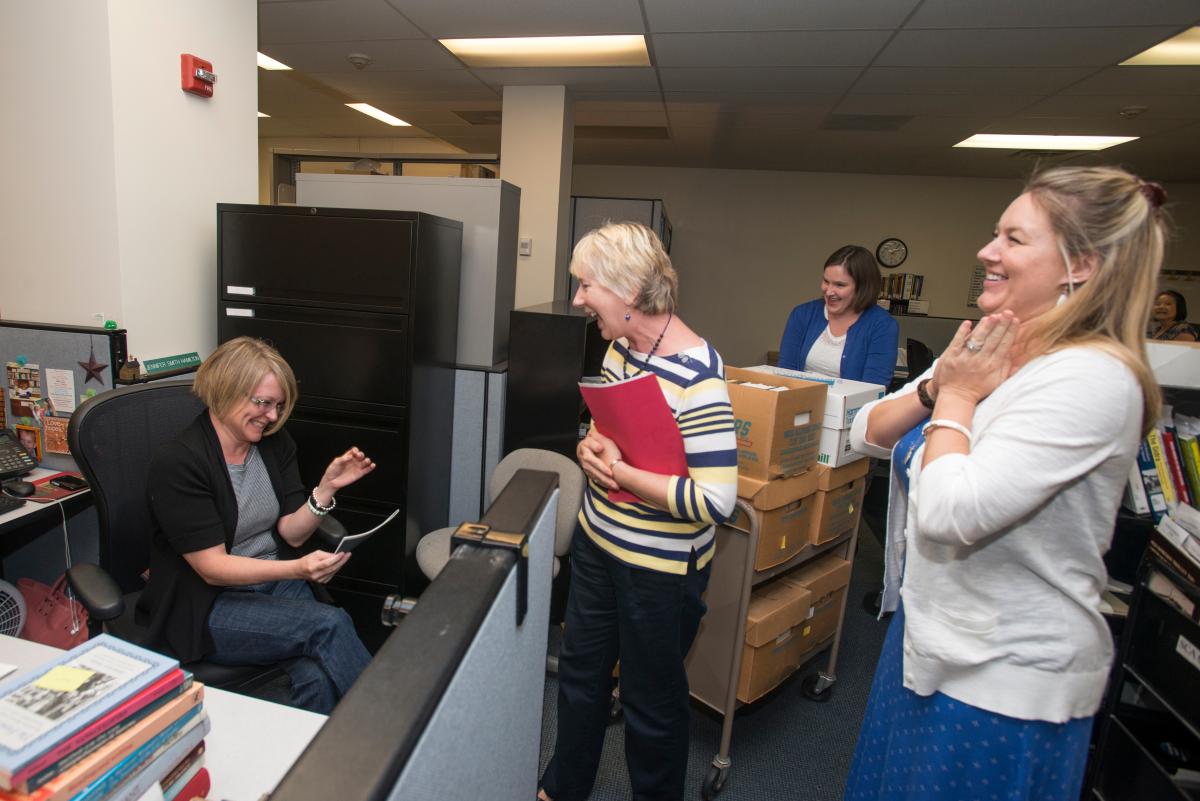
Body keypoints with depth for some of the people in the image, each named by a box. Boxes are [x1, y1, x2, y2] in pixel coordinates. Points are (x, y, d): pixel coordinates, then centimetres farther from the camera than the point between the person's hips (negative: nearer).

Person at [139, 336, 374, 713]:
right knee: (330, 624, -26)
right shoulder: (178, 462, -15)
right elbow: (212, 568, -17)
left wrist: (327, 487, -16)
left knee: (319, 679, -27)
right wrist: (297, 569, -32)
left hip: (275, 584, 5)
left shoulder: (276, 443, 3)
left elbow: (291, 534, 2)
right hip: (205, 606, -4)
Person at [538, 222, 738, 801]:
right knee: (580, 668, 25)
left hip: (659, 567, -8)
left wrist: (618, 472, -25)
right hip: (597, 541, 8)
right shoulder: (620, 345, -2)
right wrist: (589, 447, -10)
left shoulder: (695, 375, -26)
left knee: (651, 699, 16)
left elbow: (715, 500, -29)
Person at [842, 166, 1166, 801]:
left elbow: (950, 511, -31)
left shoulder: (1092, 378, -23)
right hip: (928, 643, 8)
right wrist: (936, 387, -13)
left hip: (1004, 681, -8)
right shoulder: (986, 354, 3)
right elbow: (865, 434, 4)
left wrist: (958, 397, -17)